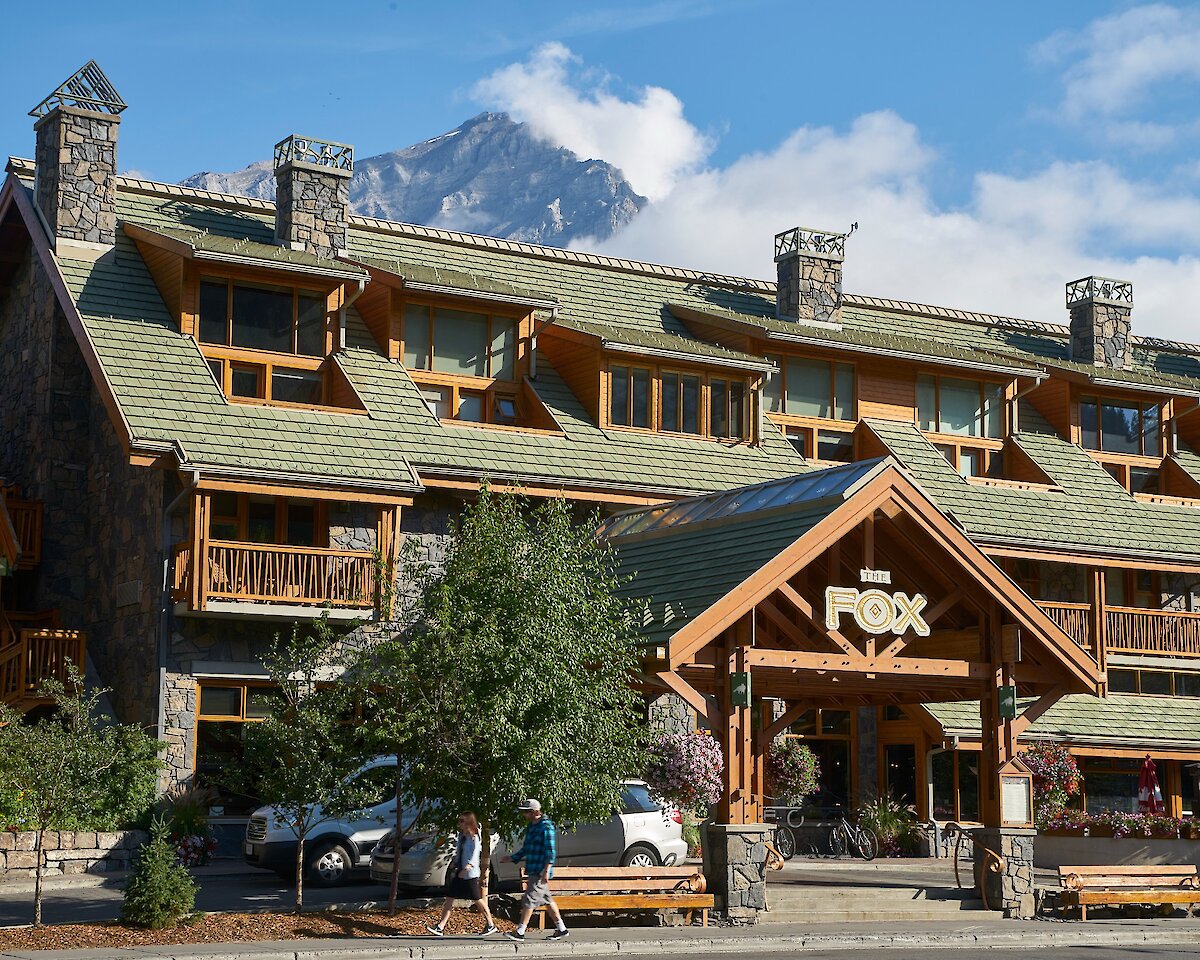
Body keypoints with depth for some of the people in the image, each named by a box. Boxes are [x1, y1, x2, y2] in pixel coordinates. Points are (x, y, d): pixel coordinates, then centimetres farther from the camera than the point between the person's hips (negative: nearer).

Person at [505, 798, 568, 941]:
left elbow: (550, 851, -17)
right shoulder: (530, 827, 16)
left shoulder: (546, 827, -12)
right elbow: (526, 849, 25)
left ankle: (520, 932, -9)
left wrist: (546, 870, -22)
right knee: (547, 900, 12)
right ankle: (561, 929, 17)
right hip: (532, 871, 9)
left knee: (529, 900, -9)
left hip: (540, 872, -9)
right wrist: (512, 858, 14)